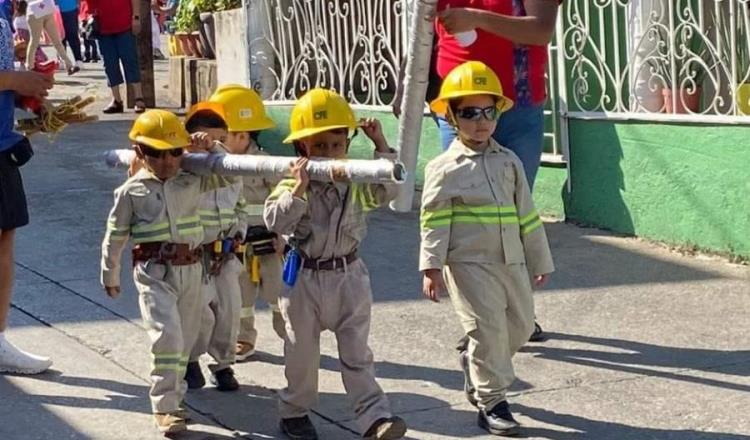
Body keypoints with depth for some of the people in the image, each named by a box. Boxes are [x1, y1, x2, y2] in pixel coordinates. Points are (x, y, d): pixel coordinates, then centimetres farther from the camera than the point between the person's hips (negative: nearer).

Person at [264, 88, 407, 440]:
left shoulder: (356, 182, 0)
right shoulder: (293, 184, -10)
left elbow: (387, 190, -8)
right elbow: (274, 221, -19)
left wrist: (381, 146, -11)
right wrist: (298, 190, -30)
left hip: (348, 276, 2)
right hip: (304, 278, -2)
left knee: (357, 354, 4)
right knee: (301, 353, 12)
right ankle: (294, 411, 29)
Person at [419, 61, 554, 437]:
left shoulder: (509, 162, 9)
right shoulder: (444, 169, -4)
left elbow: (527, 215, 13)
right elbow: (434, 221, -8)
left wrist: (540, 261, 14)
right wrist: (431, 267, -15)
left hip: (512, 261, 5)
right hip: (469, 263, -5)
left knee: (520, 325, 11)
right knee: (488, 328, -8)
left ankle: (480, 375, 33)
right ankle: (491, 403, 3)